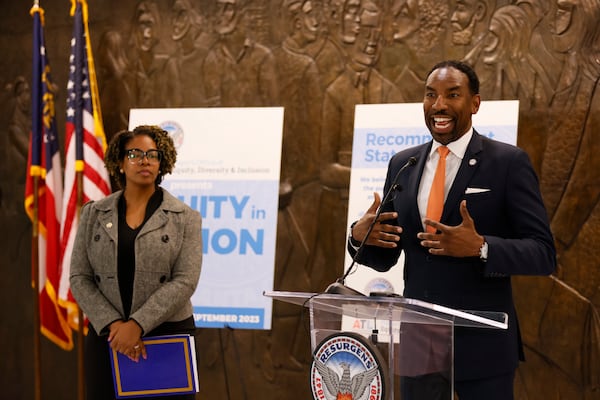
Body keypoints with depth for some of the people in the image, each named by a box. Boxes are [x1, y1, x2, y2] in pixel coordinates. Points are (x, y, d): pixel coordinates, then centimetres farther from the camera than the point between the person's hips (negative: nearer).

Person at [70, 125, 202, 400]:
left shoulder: (185, 218, 0)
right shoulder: (94, 214, 7)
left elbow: (185, 281, -9)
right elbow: (80, 278, 2)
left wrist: (137, 325, -18)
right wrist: (113, 324, -12)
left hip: (168, 335, -1)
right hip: (107, 335, 2)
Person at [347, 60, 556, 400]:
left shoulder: (509, 162, -5)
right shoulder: (402, 164, 8)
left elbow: (543, 253, -10)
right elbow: (385, 257, 13)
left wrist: (480, 246, -26)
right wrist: (360, 236, -10)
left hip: (482, 344, -4)